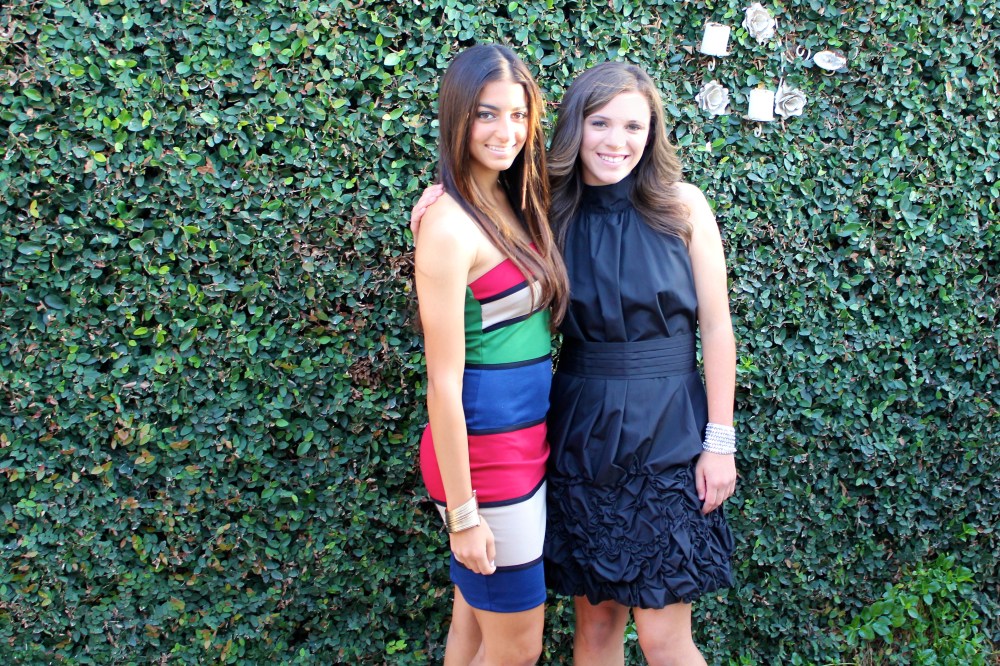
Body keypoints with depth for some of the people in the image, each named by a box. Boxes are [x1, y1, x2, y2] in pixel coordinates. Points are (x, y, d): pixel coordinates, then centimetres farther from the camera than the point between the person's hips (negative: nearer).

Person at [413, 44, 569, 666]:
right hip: (484, 450, -8)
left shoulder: (513, 204, 6)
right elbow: (443, 382, -20)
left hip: (529, 441, 8)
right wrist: (463, 513, -16)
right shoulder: (450, 225, -21)